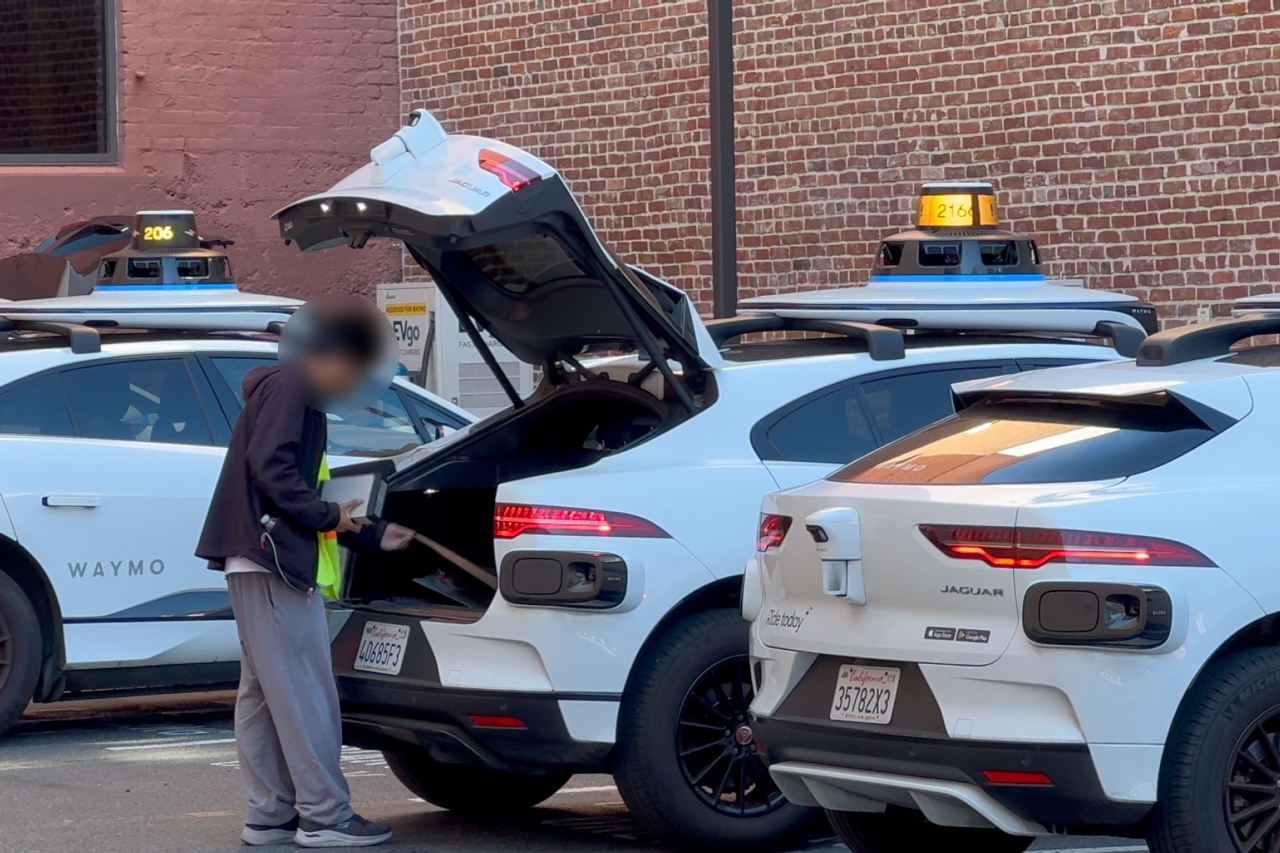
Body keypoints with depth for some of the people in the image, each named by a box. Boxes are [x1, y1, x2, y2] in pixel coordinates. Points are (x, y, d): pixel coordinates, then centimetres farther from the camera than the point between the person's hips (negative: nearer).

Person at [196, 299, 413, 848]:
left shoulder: (300, 393, 25)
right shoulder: (288, 385, -7)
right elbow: (268, 466, -20)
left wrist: (373, 537, 29)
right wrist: (325, 514, -13)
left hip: (256, 563, 11)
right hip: (273, 560, -11)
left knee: (263, 693, 10)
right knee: (305, 694, -10)